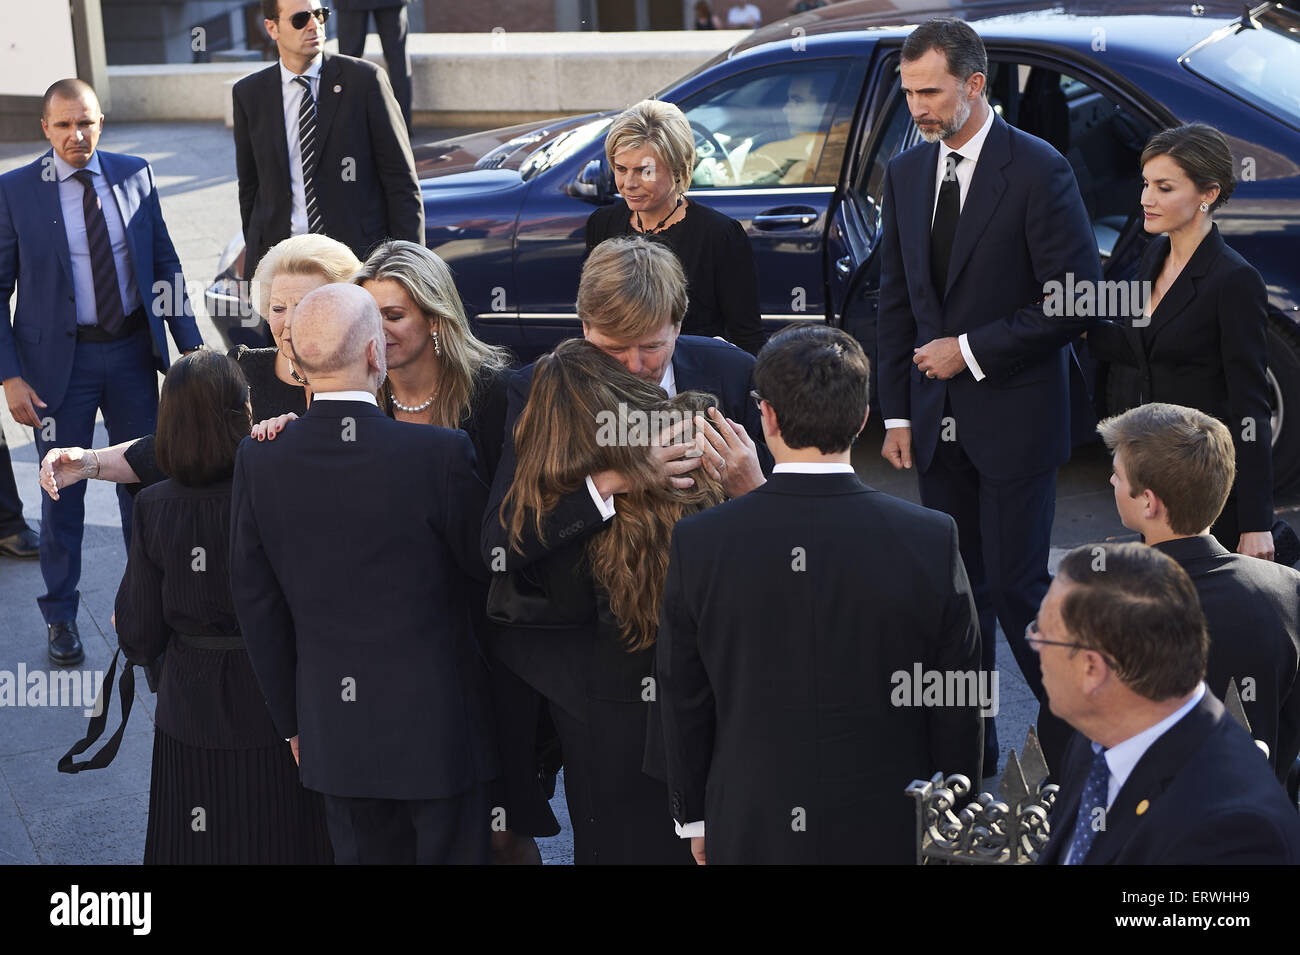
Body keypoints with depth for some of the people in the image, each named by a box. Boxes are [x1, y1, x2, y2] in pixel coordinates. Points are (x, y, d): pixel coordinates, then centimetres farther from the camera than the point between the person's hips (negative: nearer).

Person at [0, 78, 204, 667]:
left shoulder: (135, 176, 1)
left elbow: (165, 265, 7)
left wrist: (191, 347, 2)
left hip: (131, 352, 3)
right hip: (59, 358, -3)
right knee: (62, 489, 7)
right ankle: (60, 615, 22)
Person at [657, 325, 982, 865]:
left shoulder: (698, 543, -14)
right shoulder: (931, 541, -16)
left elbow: (683, 703, -3)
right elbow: (957, 708, -6)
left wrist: (695, 818, 11)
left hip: (747, 835, 1)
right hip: (888, 835, 0)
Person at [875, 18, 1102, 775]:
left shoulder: (1038, 171, -11)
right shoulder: (907, 173, 8)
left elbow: (1078, 300, -14)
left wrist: (972, 350, -14)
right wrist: (899, 412, 8)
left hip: (1014, 420, -6)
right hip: (938, 421, 6)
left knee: (1016, 586, -3)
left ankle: (1069, 734, 19)